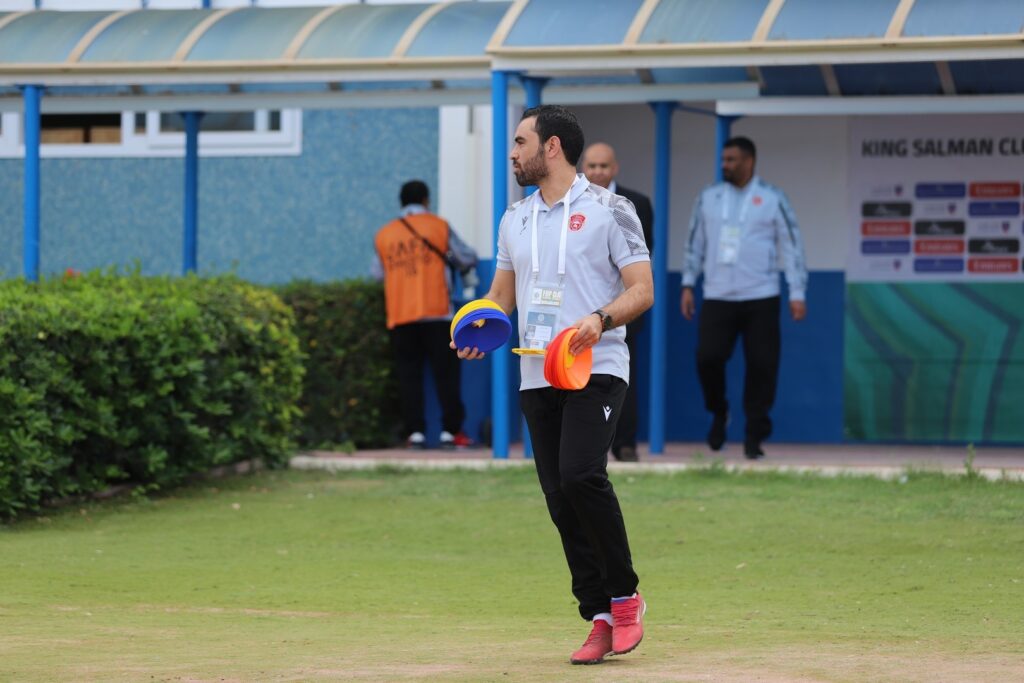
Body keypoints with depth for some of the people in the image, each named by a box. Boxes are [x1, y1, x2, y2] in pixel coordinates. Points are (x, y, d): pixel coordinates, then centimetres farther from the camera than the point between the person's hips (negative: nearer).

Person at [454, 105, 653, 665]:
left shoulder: (608, 210, -1)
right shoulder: (514, 219, 17)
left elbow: (641, 290, -5)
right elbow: (502, 295, 22)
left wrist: (601, 318, -23)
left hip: (595, 369, -6)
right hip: (536, 377, 6)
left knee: (581, 475, -24)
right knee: (559, 497, 1)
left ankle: (625, 596, -9)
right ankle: (601, 618, 7)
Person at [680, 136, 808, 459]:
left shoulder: (772, 199, 0)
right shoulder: (709, 198, 8)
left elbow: (792, 246, 1)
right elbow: (695, 243, 15)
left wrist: (797, 293, -4)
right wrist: (688, 285, 10)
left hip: (760, 299, -2)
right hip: (717, 298, 2)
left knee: (761, 365, -3)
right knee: (707, 357, -9)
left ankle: (754, 436, 8)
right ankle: (718, 413, 18)